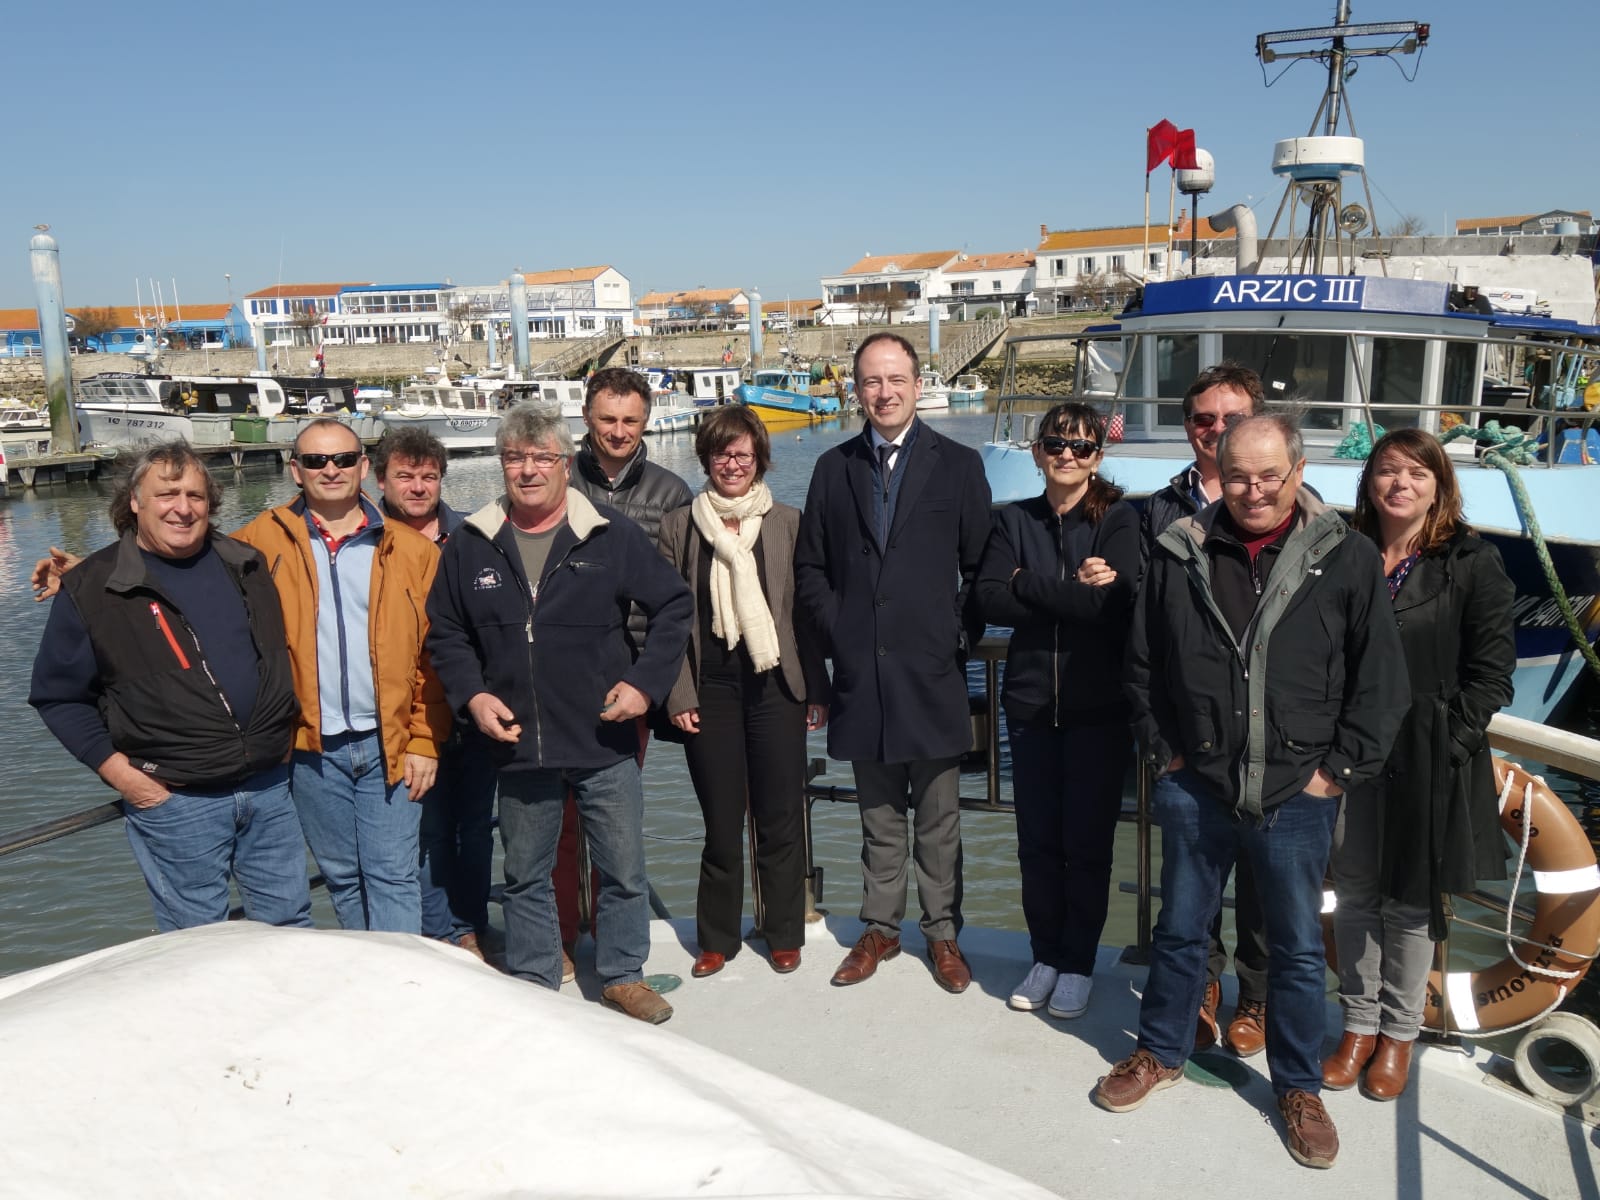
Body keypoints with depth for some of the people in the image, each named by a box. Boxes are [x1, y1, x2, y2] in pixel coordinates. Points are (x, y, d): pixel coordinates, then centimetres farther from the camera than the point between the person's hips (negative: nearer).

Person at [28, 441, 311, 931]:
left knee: (291, 924, 13)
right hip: (174, 799, -3)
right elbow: (57, 694, 0)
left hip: (270, 785, 4)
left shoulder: (246, 565, 7)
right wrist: (118, 770, -8)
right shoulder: (90, 587, -5)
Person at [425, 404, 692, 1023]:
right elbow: (445, 633, 12)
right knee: (525, 876, 15)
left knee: (624, 871, 8)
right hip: (518, 745, 2)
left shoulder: (613, 536, -3)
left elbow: (673, 606, 3)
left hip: (605, 742, -2)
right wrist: (472, 696, -3)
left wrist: (645, 681, -7)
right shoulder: (469, 547, 3)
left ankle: (623, 976, 28)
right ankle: (533, 985, 31)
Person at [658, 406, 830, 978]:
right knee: (722, 820, 6)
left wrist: (817, 689, 3)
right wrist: (679, 694, -2)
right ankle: (716, 939, 23)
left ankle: (785, 935, 23)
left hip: (776, 687, 0)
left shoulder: (788, 522, 5)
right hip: (711, 689, 0)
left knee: (780, 818, 6)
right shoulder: (678, 526, 5)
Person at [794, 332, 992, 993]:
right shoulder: (834, 468, 9)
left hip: (933, 671, -2)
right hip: (862, 671, 2)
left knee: (938, 818, 7)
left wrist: (959, 635, -6)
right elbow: (810, 568, 11)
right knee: (879, 815, 13)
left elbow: (981, 565, 2)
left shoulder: (958, 465, 2)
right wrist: (838, 629, 0)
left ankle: (943, 933, 22)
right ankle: (880, 928, 27)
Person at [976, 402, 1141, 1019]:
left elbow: (1115, 602, -18)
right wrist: (1072, 591, -15)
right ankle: (1045, 955, 26)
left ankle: (1078, 964, 22)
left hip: (1100, 706, -2)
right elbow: (990, 600, -8)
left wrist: (1028, 584, -12)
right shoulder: (1014, 520, 5)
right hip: (1031, 700, 3)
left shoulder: (1118, 520, -3)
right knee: (1037, 841, 9)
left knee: (1088, 842, 5)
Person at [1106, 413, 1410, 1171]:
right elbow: (1142, 665, 8)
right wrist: (1163, 753, 4)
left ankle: (1298, 1087, 32)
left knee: (1297, 949, 12)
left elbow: (1381, 680, -1)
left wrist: (1338, 769, -5)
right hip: (1196, 788, 2)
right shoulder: (1181, 556, -1)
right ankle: (1160, 1053, 37)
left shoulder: (1347, 560, -6)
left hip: (1296, 798, -1)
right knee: (1179, 930, 17)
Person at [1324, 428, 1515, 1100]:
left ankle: (1399, 1031, 26)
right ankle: (1359, 1023, 26)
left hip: (1429, 761, -3)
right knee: (1354, 893, 10)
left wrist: (1446, 745, -12)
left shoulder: (1473, 564, -3)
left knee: (1411, 900, 9)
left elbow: (1490, 671, -5)